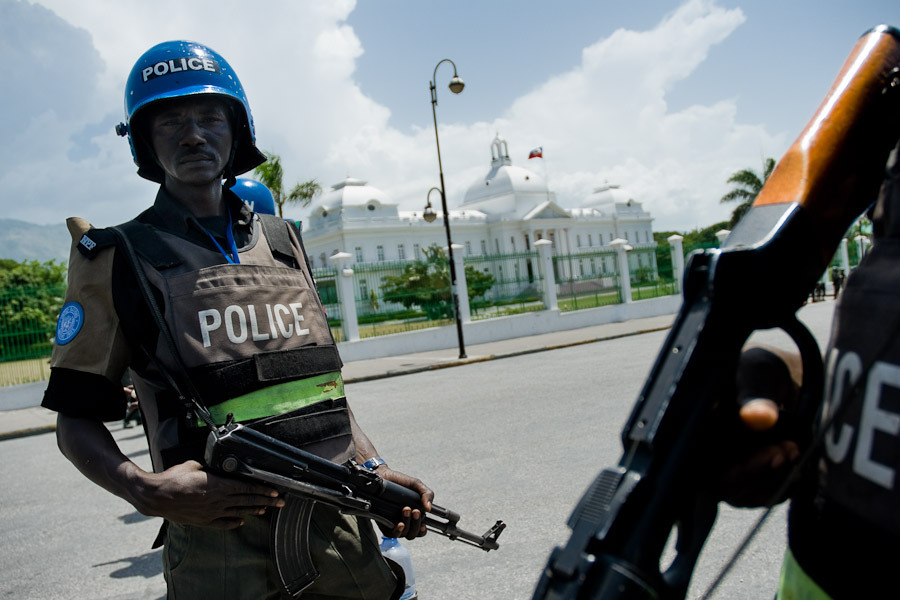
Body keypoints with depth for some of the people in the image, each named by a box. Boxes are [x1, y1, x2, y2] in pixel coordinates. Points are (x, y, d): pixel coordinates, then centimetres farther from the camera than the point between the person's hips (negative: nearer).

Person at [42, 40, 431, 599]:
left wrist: (376, 468, 4)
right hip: (224, 545, -3)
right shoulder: (118, 259, -2)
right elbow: (77, 421, 0)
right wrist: (146, 490, -18)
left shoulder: (283, 241, 10)